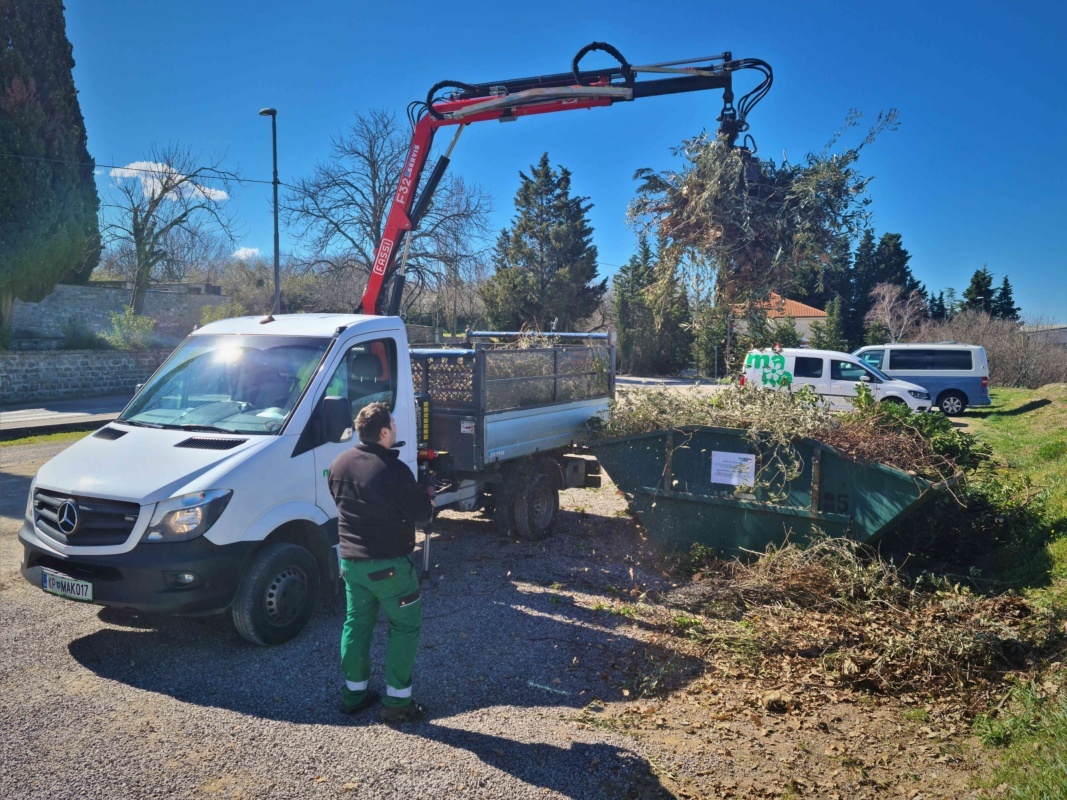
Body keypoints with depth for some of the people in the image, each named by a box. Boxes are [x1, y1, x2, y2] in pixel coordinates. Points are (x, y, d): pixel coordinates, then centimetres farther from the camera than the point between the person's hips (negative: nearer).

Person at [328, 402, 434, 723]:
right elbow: (420, 512, -15)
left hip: (350, 559, 7)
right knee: (405, 626, 7)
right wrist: (428, 495, 8)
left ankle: (353, 693, 29)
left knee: (356, 624, 19)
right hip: (388, 564, -7)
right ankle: (397, 702, 10)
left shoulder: (340, 464, 1)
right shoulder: (394, 470, -22)